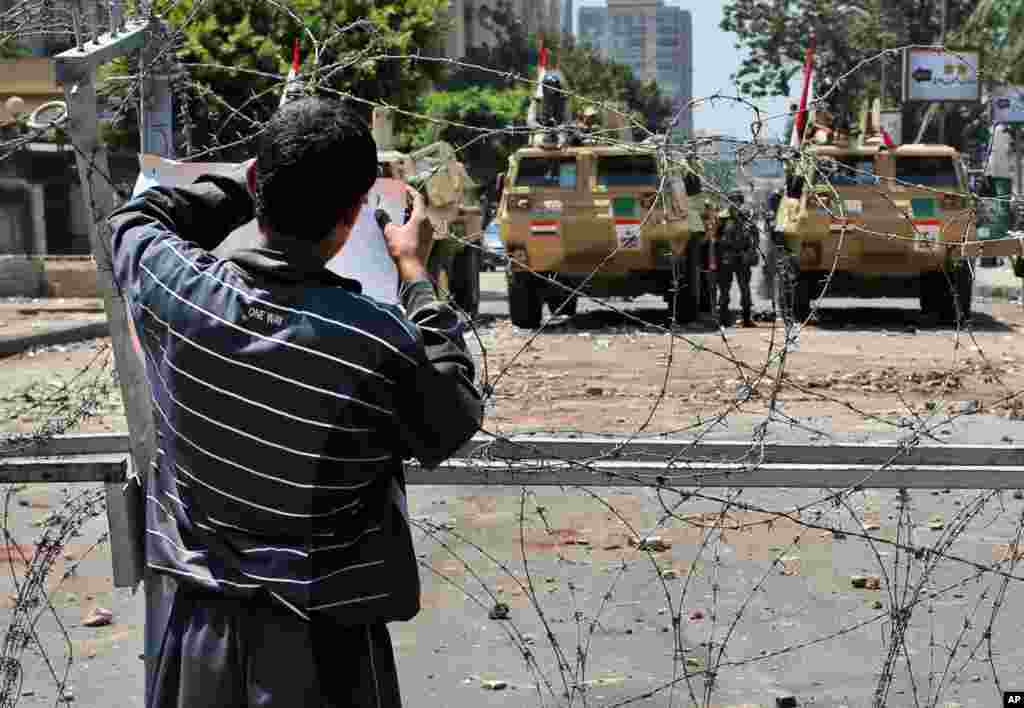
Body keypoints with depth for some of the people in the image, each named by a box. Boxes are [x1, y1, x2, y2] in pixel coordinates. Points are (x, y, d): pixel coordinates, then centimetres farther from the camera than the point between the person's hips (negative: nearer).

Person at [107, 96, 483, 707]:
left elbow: (133, 218, 7)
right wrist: (416, 273, -2)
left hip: (190, 612, 3)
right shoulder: (377, 340, -26)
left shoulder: (175, 286, -17)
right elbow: (453, 427, -6)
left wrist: (258, 187, 6)